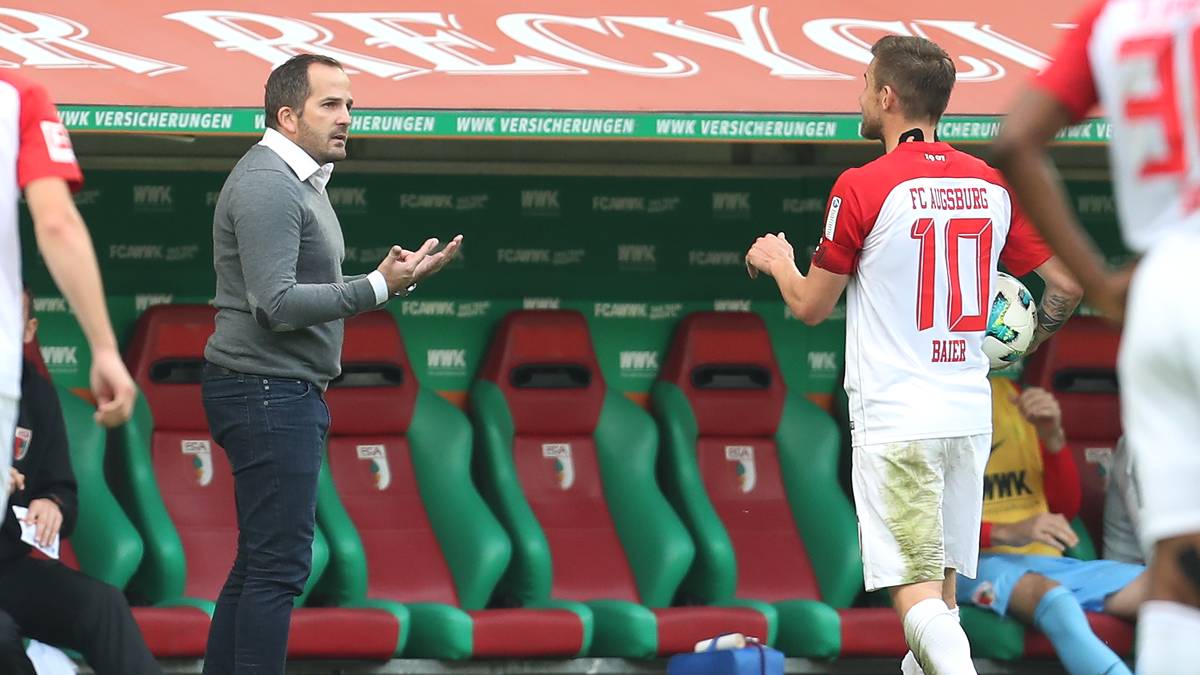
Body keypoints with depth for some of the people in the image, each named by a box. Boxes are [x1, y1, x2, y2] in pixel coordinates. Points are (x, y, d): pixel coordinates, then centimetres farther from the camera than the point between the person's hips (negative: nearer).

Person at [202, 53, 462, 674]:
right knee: (279, 565, -11)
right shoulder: (266, 185, -15)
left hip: (290, 393, 11)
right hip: (265, 391, -11)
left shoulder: (300, 181, 19)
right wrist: (379, 286, -24)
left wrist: (393, 275, 7)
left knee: (259, 562, 12)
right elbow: (277, 304, -22)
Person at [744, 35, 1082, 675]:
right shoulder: (992, 185, 5)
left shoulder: (862, 188, -10)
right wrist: (1030, 339, 29)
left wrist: (776, 260, 20)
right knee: (941, 584, 17)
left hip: (895, 418, -6)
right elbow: (1065, 285, 8)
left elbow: (811, 307, -1)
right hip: (969, 412, 6)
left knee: (916, 591, -10)